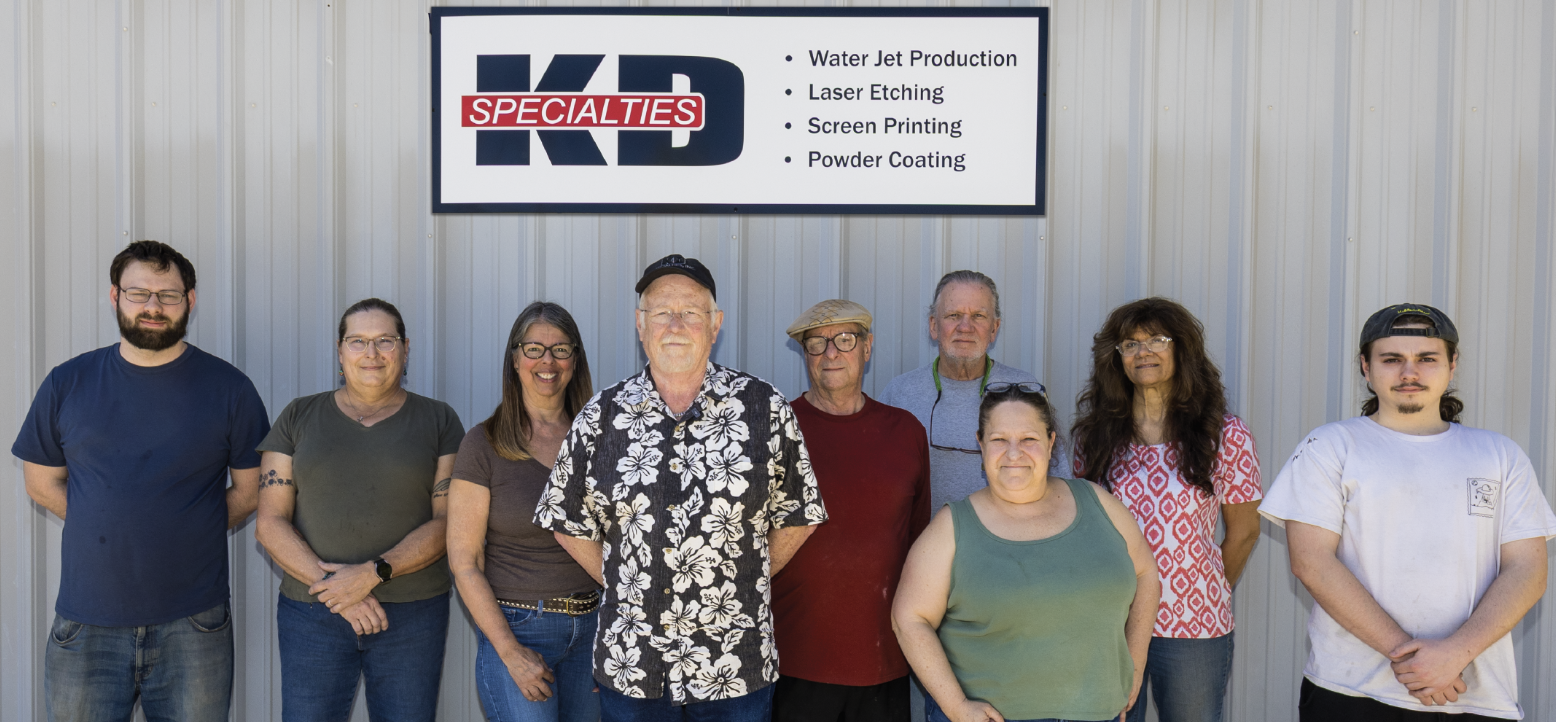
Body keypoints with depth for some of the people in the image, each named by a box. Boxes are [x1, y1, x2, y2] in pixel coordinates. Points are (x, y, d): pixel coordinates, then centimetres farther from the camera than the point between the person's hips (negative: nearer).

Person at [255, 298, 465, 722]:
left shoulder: (438, 420, 4)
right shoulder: (299, 417, 7)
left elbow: (448, 521, -4)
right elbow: (271, 522, 1)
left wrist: (373, 574, -16)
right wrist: (334, 590, -11)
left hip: (413, 615, 0)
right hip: (313, 613, 1)